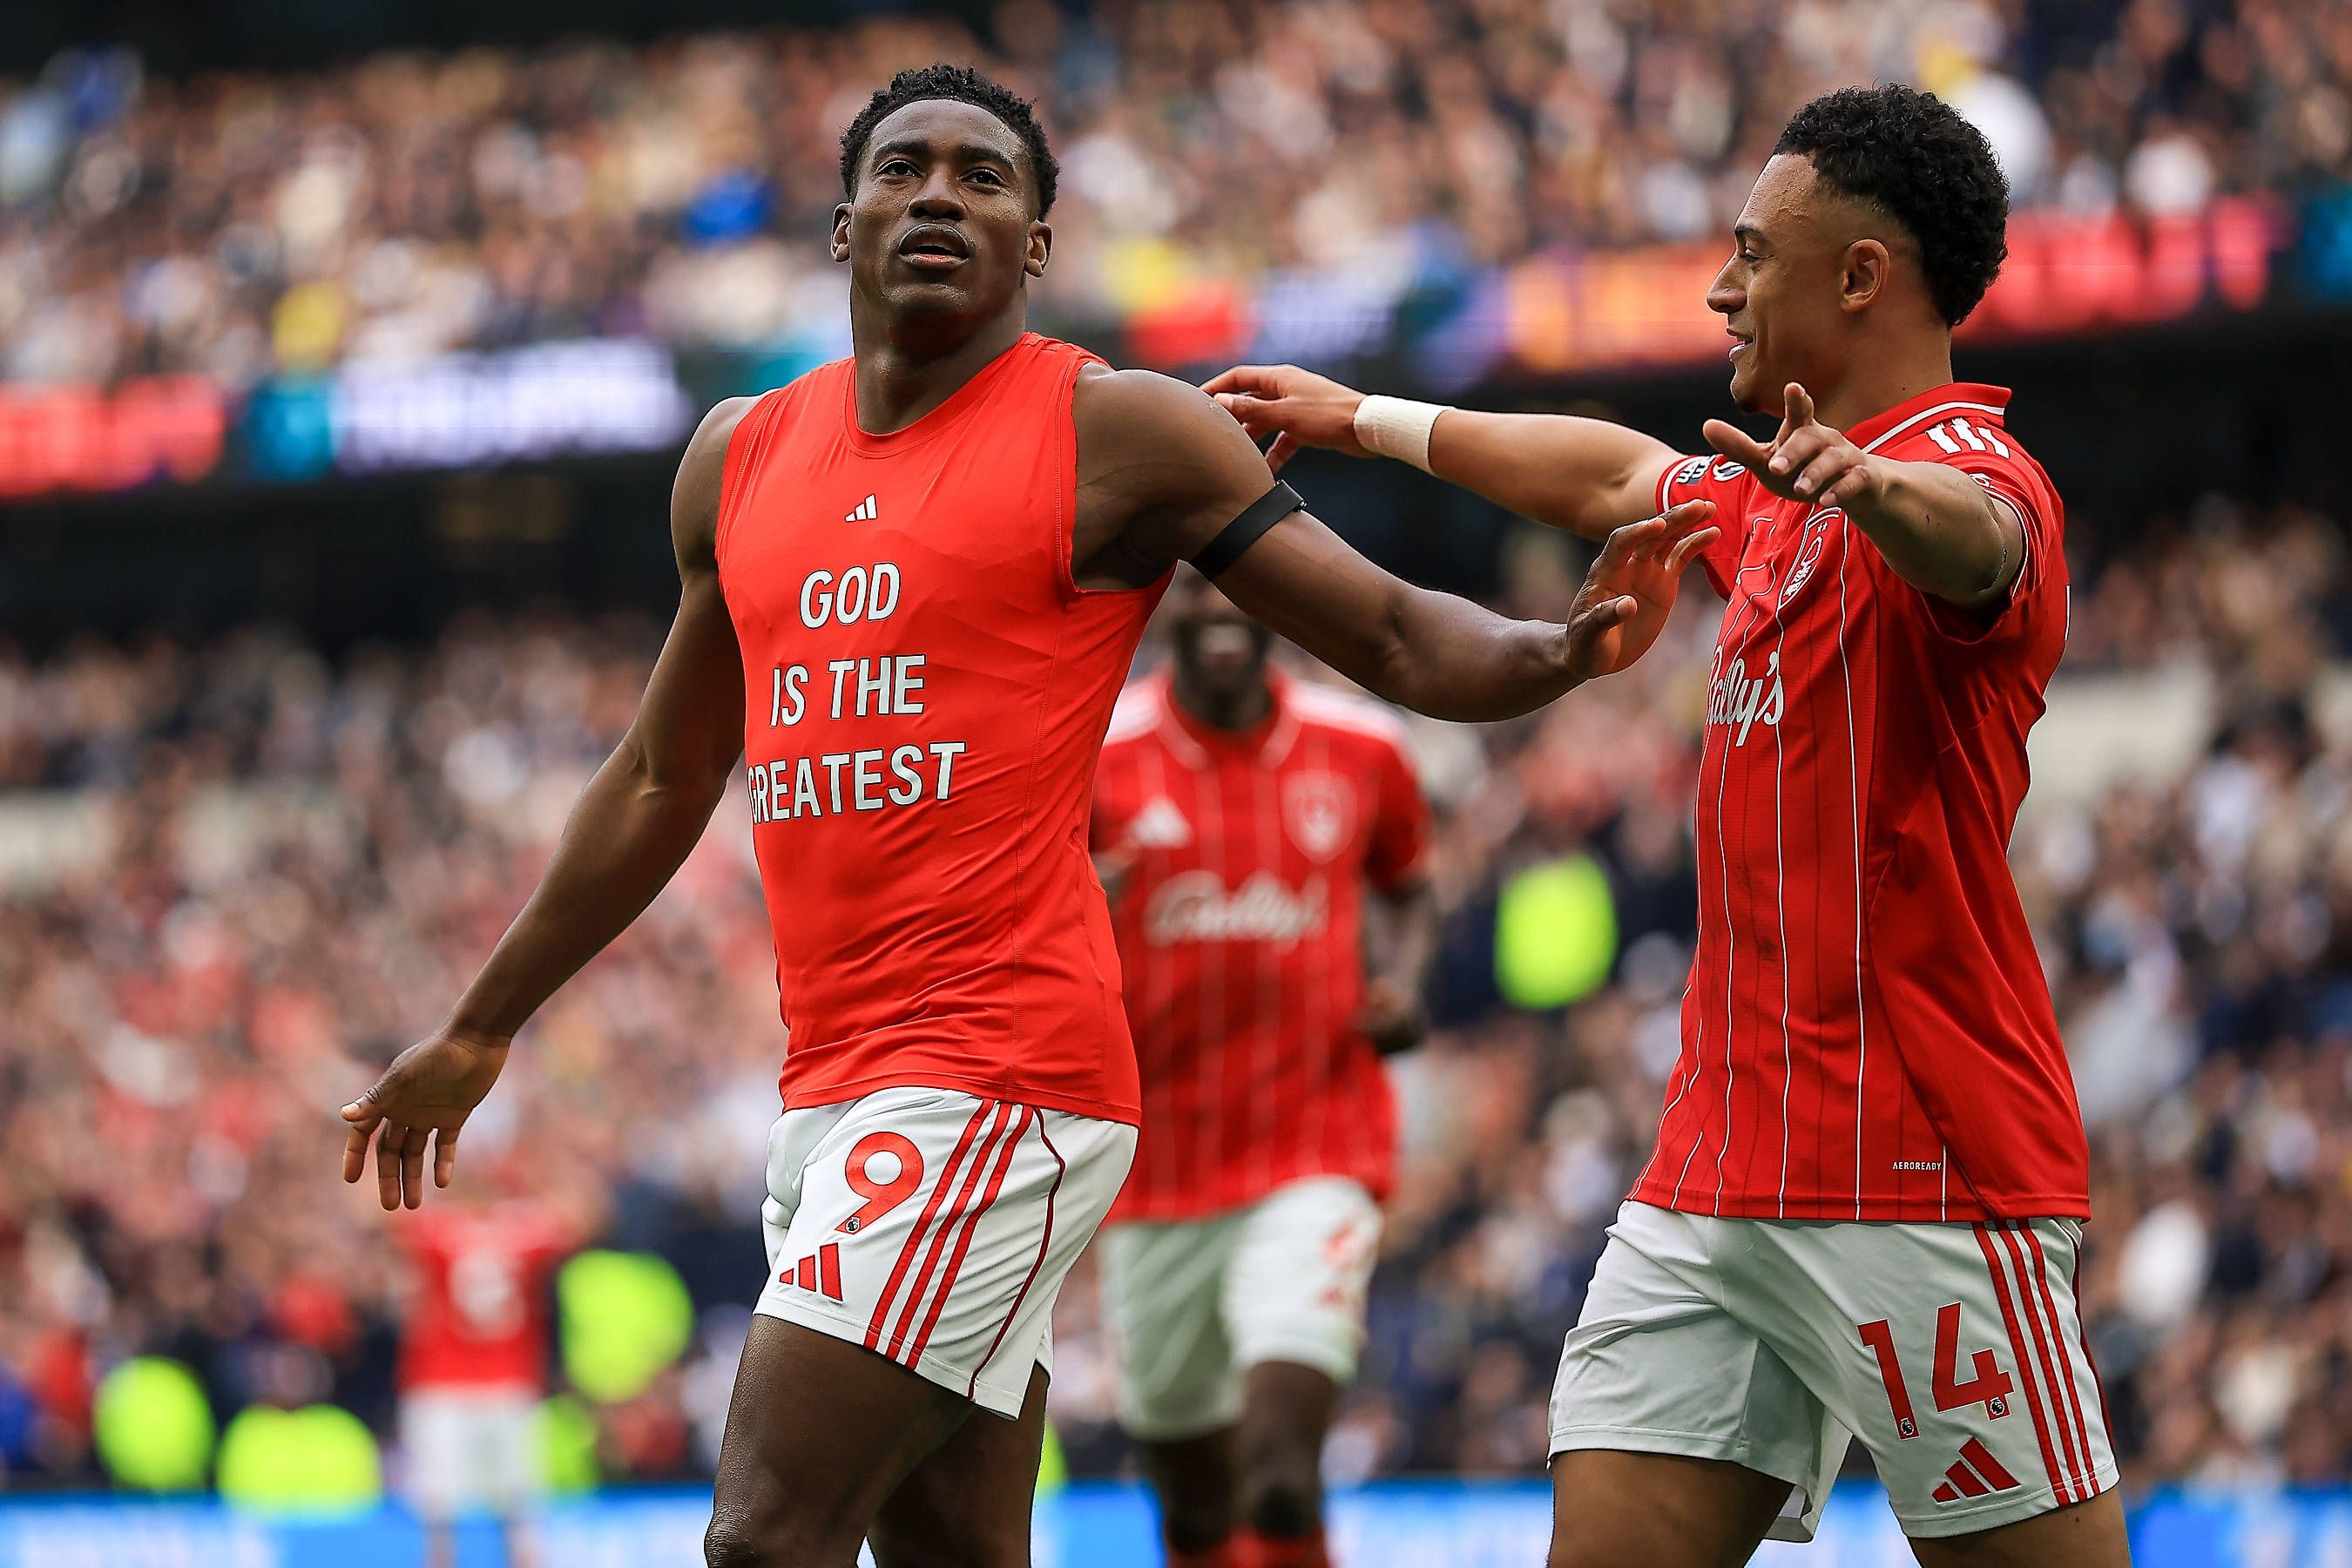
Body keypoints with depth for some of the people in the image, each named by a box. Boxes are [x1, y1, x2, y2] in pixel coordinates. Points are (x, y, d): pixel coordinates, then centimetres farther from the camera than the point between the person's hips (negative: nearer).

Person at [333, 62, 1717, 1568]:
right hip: (829, 1089, 7)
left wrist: (1560, 651, -25)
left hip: (997, 1076, -7)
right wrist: (479, 1032, 31)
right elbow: (662, 785, 27)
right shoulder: (741, 458, 16)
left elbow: (1398, 637, -3)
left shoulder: (1114, 434, -1)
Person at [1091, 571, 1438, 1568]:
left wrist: (1401, 982, 1)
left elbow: (1406, 890, 21)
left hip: (1319, 1149, -1)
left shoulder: (1361, 750, 3)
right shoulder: (1096, 753, -3)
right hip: (1155, 1170, 1)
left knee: (1282, 1477, -19)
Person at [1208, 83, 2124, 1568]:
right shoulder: (1775, 495, 20)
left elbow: (1972, 543, -36)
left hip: (1923, 1182, -9)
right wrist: (1366, 421, 49)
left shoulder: (1972, 467, -11)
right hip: (1717, 1173, 9)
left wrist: (1871, 485, -58)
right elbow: (1614, 475, 40)